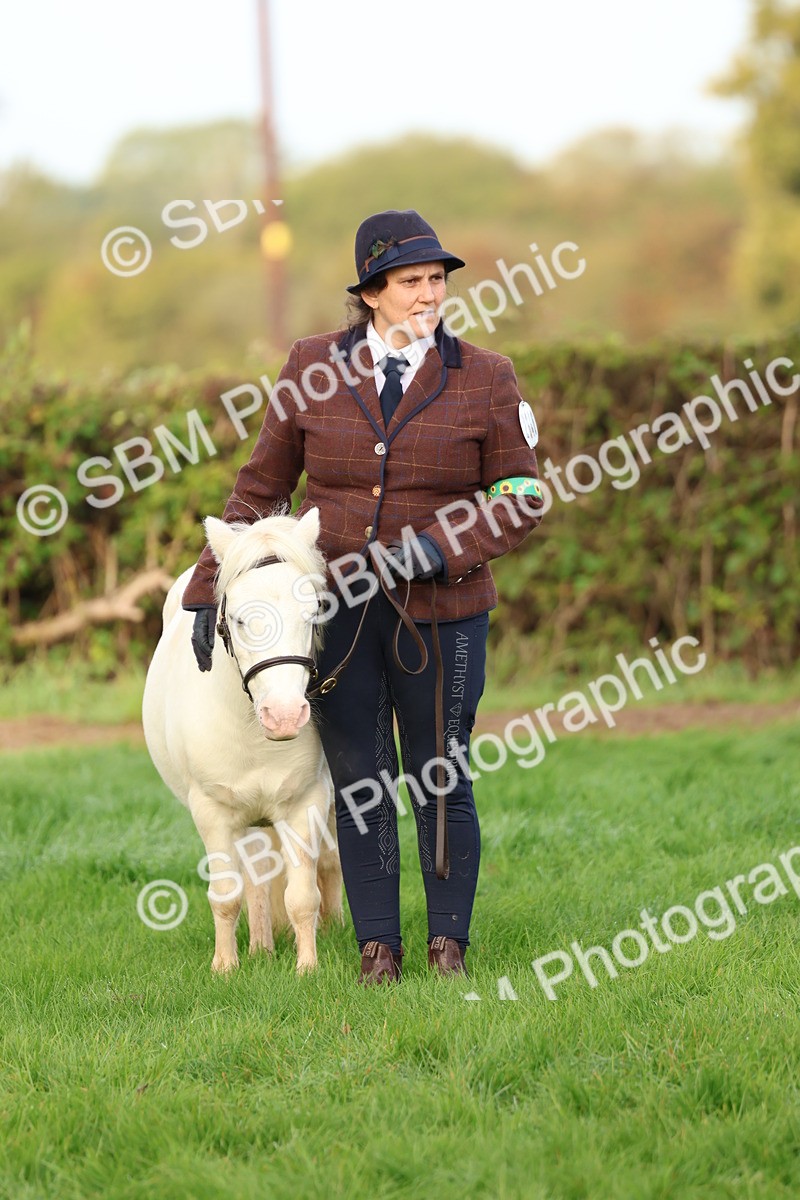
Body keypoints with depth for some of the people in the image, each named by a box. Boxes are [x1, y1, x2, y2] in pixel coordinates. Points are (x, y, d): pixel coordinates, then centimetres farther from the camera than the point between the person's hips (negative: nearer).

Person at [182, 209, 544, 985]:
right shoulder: (313, 369, 1)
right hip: (334, 609, 1)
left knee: (442, 785, 7)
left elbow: (520, 499, -2)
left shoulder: (484, 379, -2)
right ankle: (378, 946, 19)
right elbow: (261, 486, 8)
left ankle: (449, 941, 21)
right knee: (359, 787, 8)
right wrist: (210, 588, 6)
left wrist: (438, 547, -18)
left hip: (439, 614, -1)